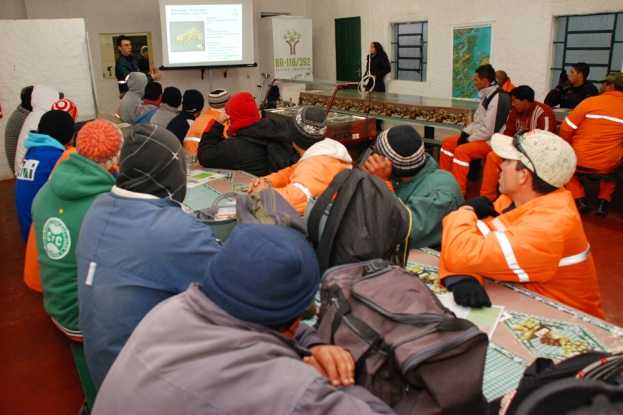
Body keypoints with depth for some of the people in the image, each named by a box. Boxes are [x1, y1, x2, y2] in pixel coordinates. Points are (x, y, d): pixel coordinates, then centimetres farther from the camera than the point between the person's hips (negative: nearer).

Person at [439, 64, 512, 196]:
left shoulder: (498, 98, -21)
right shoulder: (487, 95, 9)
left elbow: (488, 130, -25)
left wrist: (469, 140, -15)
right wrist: (465, 133, 2)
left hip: (493, 141, -10)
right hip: (482, 136, 10)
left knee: (461, 150, -28)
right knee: (448, 142, 7)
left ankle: (459, 191, -21)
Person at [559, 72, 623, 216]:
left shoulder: (591, 102, -9)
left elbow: (566, 129, -7)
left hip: (578, 161, -3)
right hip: (607, 166, 3)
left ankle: (579, 199, 13)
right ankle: (603, 201, 18)